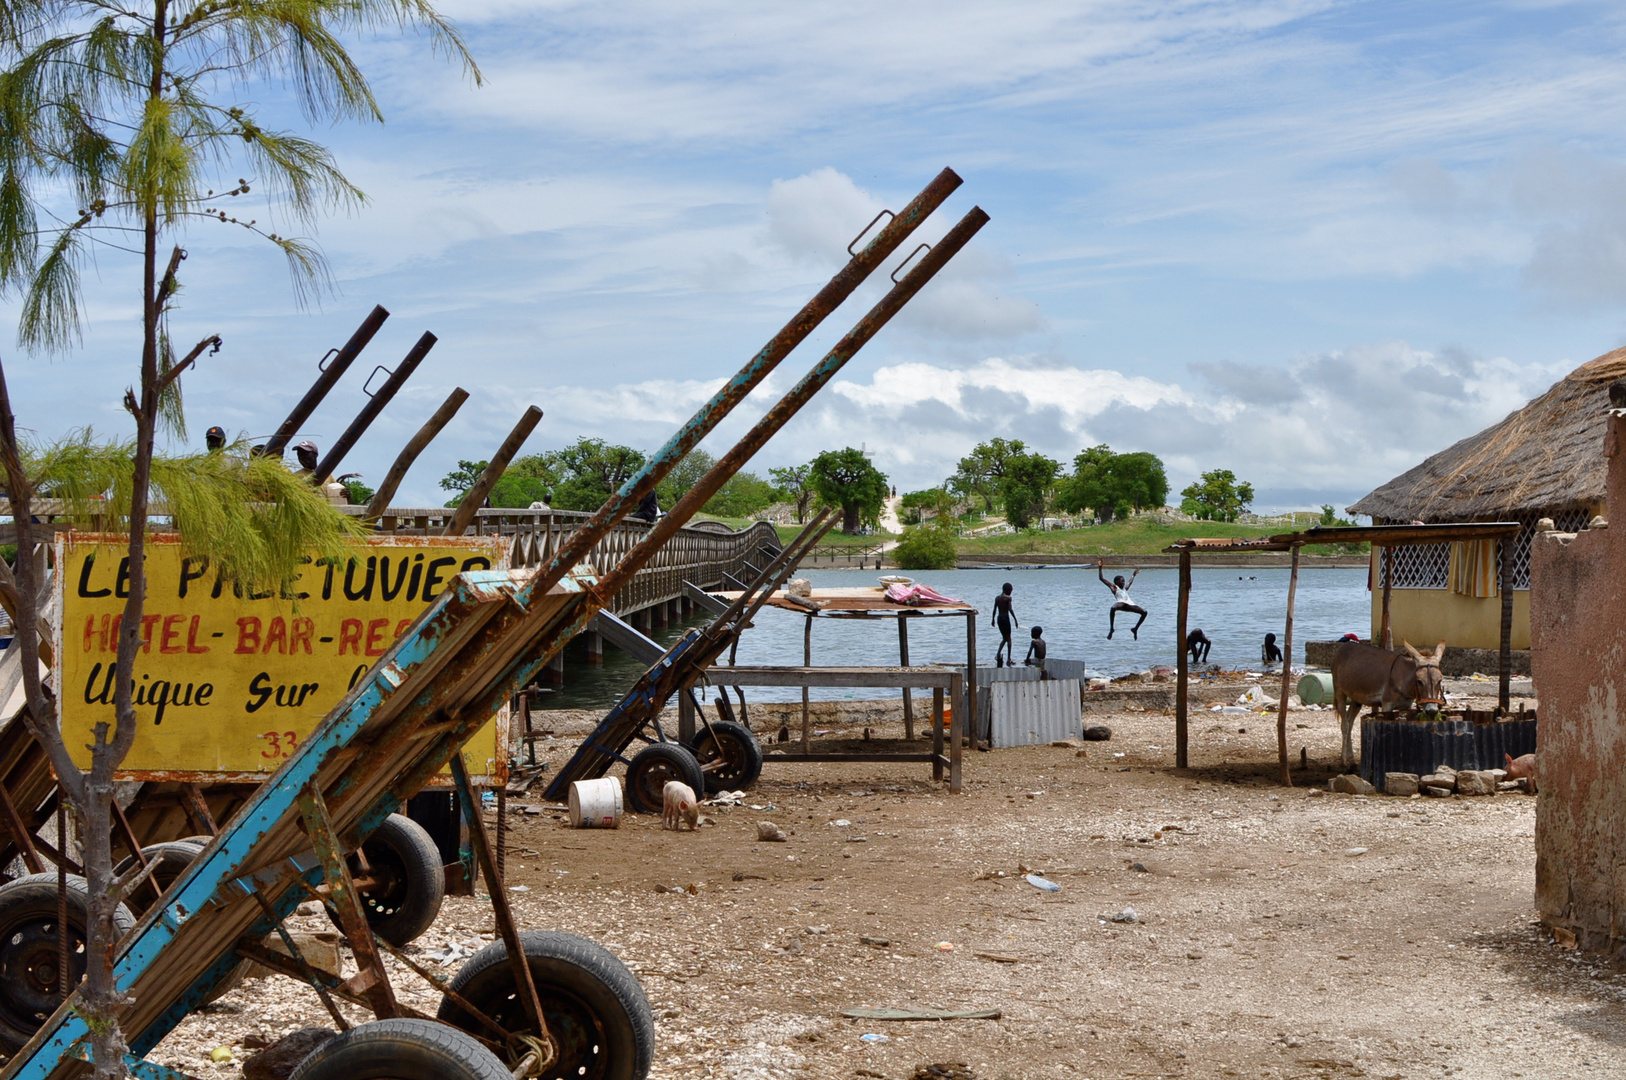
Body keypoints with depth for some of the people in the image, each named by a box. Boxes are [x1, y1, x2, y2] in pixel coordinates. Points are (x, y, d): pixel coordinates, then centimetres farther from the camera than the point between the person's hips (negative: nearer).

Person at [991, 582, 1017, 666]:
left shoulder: (997, 598, 8)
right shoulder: (1008, 598, -9)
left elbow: (994, 610, 10)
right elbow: (1010, 609, -17)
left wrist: (993, 620, 21)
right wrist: (1015, 620, -13)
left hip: (999, 618, 6)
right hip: (1006, 618, -6)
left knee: (1004, 638, 19)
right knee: (1008, 639, 3)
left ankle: (998, 653, 1)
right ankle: (1009, 659, 0)